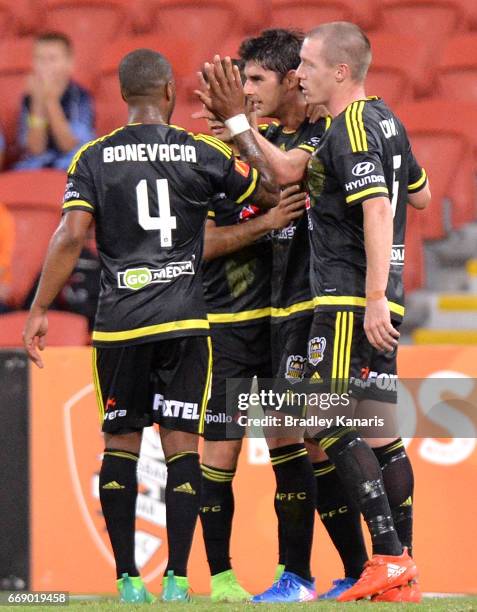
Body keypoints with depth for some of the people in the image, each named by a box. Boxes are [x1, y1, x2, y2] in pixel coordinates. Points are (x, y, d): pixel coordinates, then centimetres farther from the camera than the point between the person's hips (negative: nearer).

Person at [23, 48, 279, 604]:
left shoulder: (94, 158, 1)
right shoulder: (201, 154, 1)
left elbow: (72, 235, -7)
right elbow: (272, 192, 11)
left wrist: (39, 310, -2)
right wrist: (238, 122, 16)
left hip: (118, 324, 1)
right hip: (184, 321, -1)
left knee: (120, 445, 9)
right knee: (181, 444, 2)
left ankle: (127, 580, 8)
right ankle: (176, 581, -2)